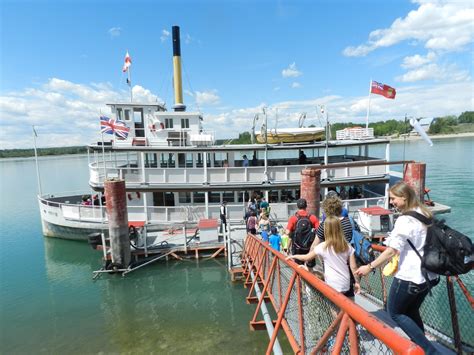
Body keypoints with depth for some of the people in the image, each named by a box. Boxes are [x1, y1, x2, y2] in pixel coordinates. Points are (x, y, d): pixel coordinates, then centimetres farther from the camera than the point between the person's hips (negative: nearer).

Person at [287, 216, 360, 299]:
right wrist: (357, 282, 13)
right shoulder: (347, 246, -1)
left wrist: (293, 256, 17)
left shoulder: (323, 246, -10)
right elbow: (353, 267, 0)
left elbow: (306, 257, 2)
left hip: (332, 286, -4)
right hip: (346, 285, 4)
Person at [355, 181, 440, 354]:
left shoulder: (405, 219, -20)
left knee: (395, 312, 10)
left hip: (409, 276, -8)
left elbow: (391, 250, -23)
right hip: (428, 274, 8)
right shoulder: (425, 214, 5)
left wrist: (369, 267, -18)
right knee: (412, 311, 23)